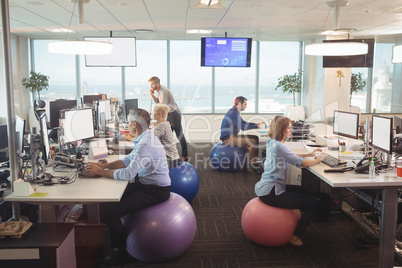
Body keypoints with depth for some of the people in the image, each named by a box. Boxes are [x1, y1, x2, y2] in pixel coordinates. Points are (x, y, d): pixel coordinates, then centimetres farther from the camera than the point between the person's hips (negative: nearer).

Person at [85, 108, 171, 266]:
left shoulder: (145, 145, -25)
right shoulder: (146, 138, 8)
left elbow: (128, 174, -29)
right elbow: (128, 160, 15)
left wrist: (101, 172, -18)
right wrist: (104, 165, 5)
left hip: (155, 191, -10)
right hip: (148, 184, 10)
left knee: (113, 213, -14)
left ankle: (117, 251, 8)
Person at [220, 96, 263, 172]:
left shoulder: (235, 111, 15)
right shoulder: (233, 113, -18)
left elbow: (244, 123, 24)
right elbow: (243, 127, -22)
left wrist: (256, 124, 11)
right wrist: (257, 126, -13)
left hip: (232, 136, 11)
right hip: (228, 139, -11)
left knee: (255, 138, 9)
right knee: (254, 141, -17)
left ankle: (255, 163, 9)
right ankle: (252, 166, -11)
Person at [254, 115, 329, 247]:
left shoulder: (272, 143, 11)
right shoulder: (278, 146, -19)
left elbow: (292, 156, 25)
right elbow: (301, 162, -17)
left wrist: (310, 154, 17)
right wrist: (318, 159, 1)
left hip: (266, 187, 11)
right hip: (270, 193, -11)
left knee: (303, 191, 32)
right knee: (317, 204, -10)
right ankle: (295, 237, 3)